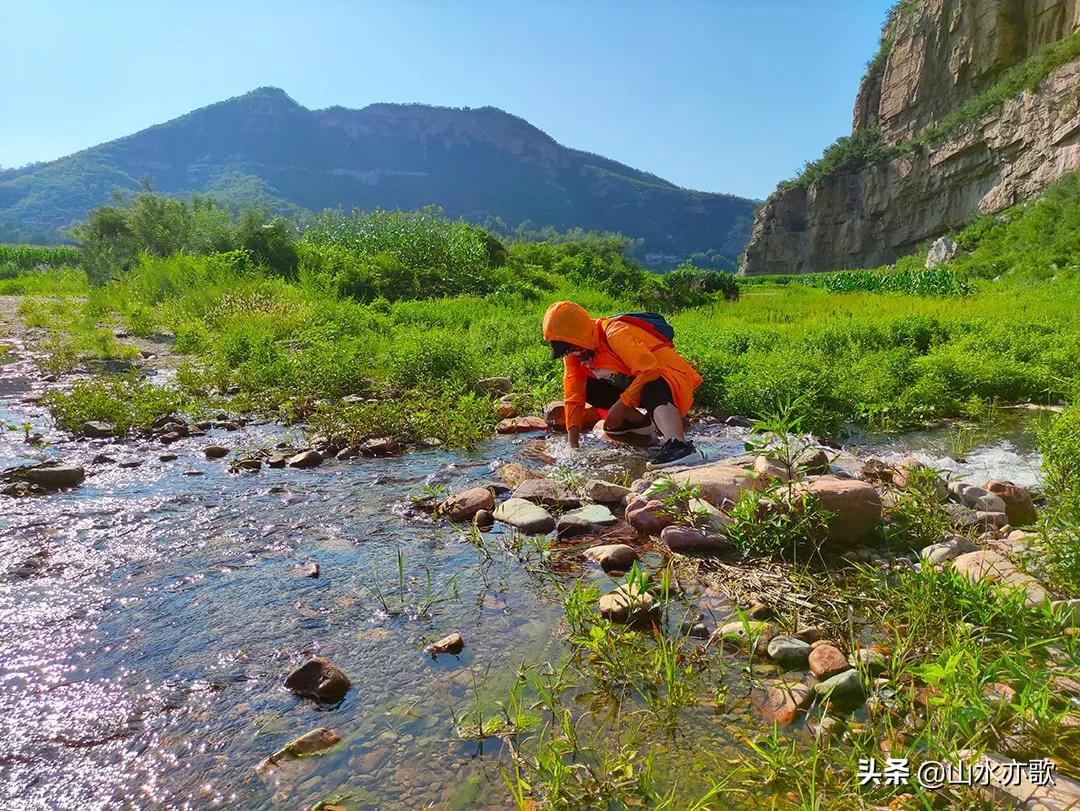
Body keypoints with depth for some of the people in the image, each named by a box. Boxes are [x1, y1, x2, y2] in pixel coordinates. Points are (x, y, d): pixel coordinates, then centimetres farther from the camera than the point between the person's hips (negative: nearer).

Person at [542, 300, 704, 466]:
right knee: (584, 387, -1)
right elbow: (574, 396, -4)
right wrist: (573, 445, -11)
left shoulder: (614, 333, -27)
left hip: (665, 376, -8)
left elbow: (650, 369, -34)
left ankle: (677, 445, -61)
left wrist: (622, 405, -28)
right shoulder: (574, 353, -3)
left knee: (652, 390, -40)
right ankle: (638, 420, 9)